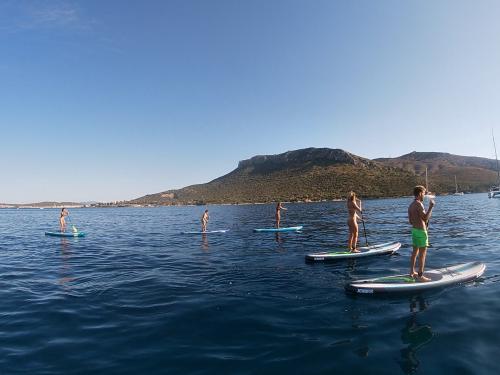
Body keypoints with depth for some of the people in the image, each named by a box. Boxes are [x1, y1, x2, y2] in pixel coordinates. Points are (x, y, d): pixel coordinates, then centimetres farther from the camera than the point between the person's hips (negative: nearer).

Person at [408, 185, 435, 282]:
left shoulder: (411, 205, 11)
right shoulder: (419, 204, -17)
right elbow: (425, 218, -23)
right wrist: (431, 207, -18)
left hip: (414, 230, 9)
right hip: (421, 231, -9)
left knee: (415, 252, 17)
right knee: (422, 253, -3)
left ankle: (412, 272, 25)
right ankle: (420, 276, 0)